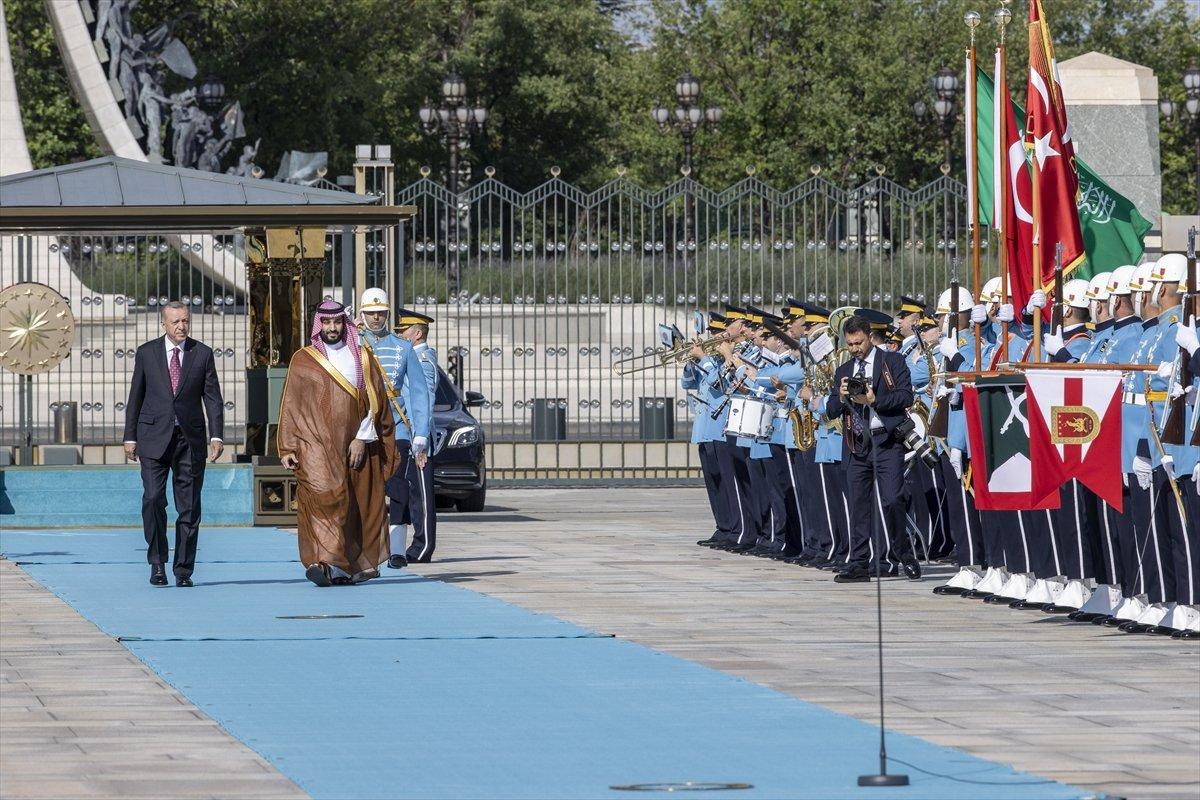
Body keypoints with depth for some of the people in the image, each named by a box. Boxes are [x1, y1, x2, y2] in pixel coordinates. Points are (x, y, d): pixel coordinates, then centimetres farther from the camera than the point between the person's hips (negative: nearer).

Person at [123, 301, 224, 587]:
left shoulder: (202, 354, 6)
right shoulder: (146, 353, 6)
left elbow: (212, 397, 4)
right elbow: (135, 397, 10)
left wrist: (216, 435, -7)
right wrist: (130, 437, 5)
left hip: (190, 438, 1)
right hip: (154, 438, -1)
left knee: (189, 506, 1)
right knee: (153, 499, -13)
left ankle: (184, 570, 8)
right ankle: (157, 563, 0)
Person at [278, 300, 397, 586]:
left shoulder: (361, 358, 11)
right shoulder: (303, 360, 8)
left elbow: (374, 400, 5)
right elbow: (291, 407, 7)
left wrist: (362, 439, -6)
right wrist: (288, 449, 0)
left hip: (356, 445, 2)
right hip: (316, 444, -2)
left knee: (358, 506, 3)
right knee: (323, 497, -19)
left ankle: (359, 563, 12)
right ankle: (323, 561, -30)